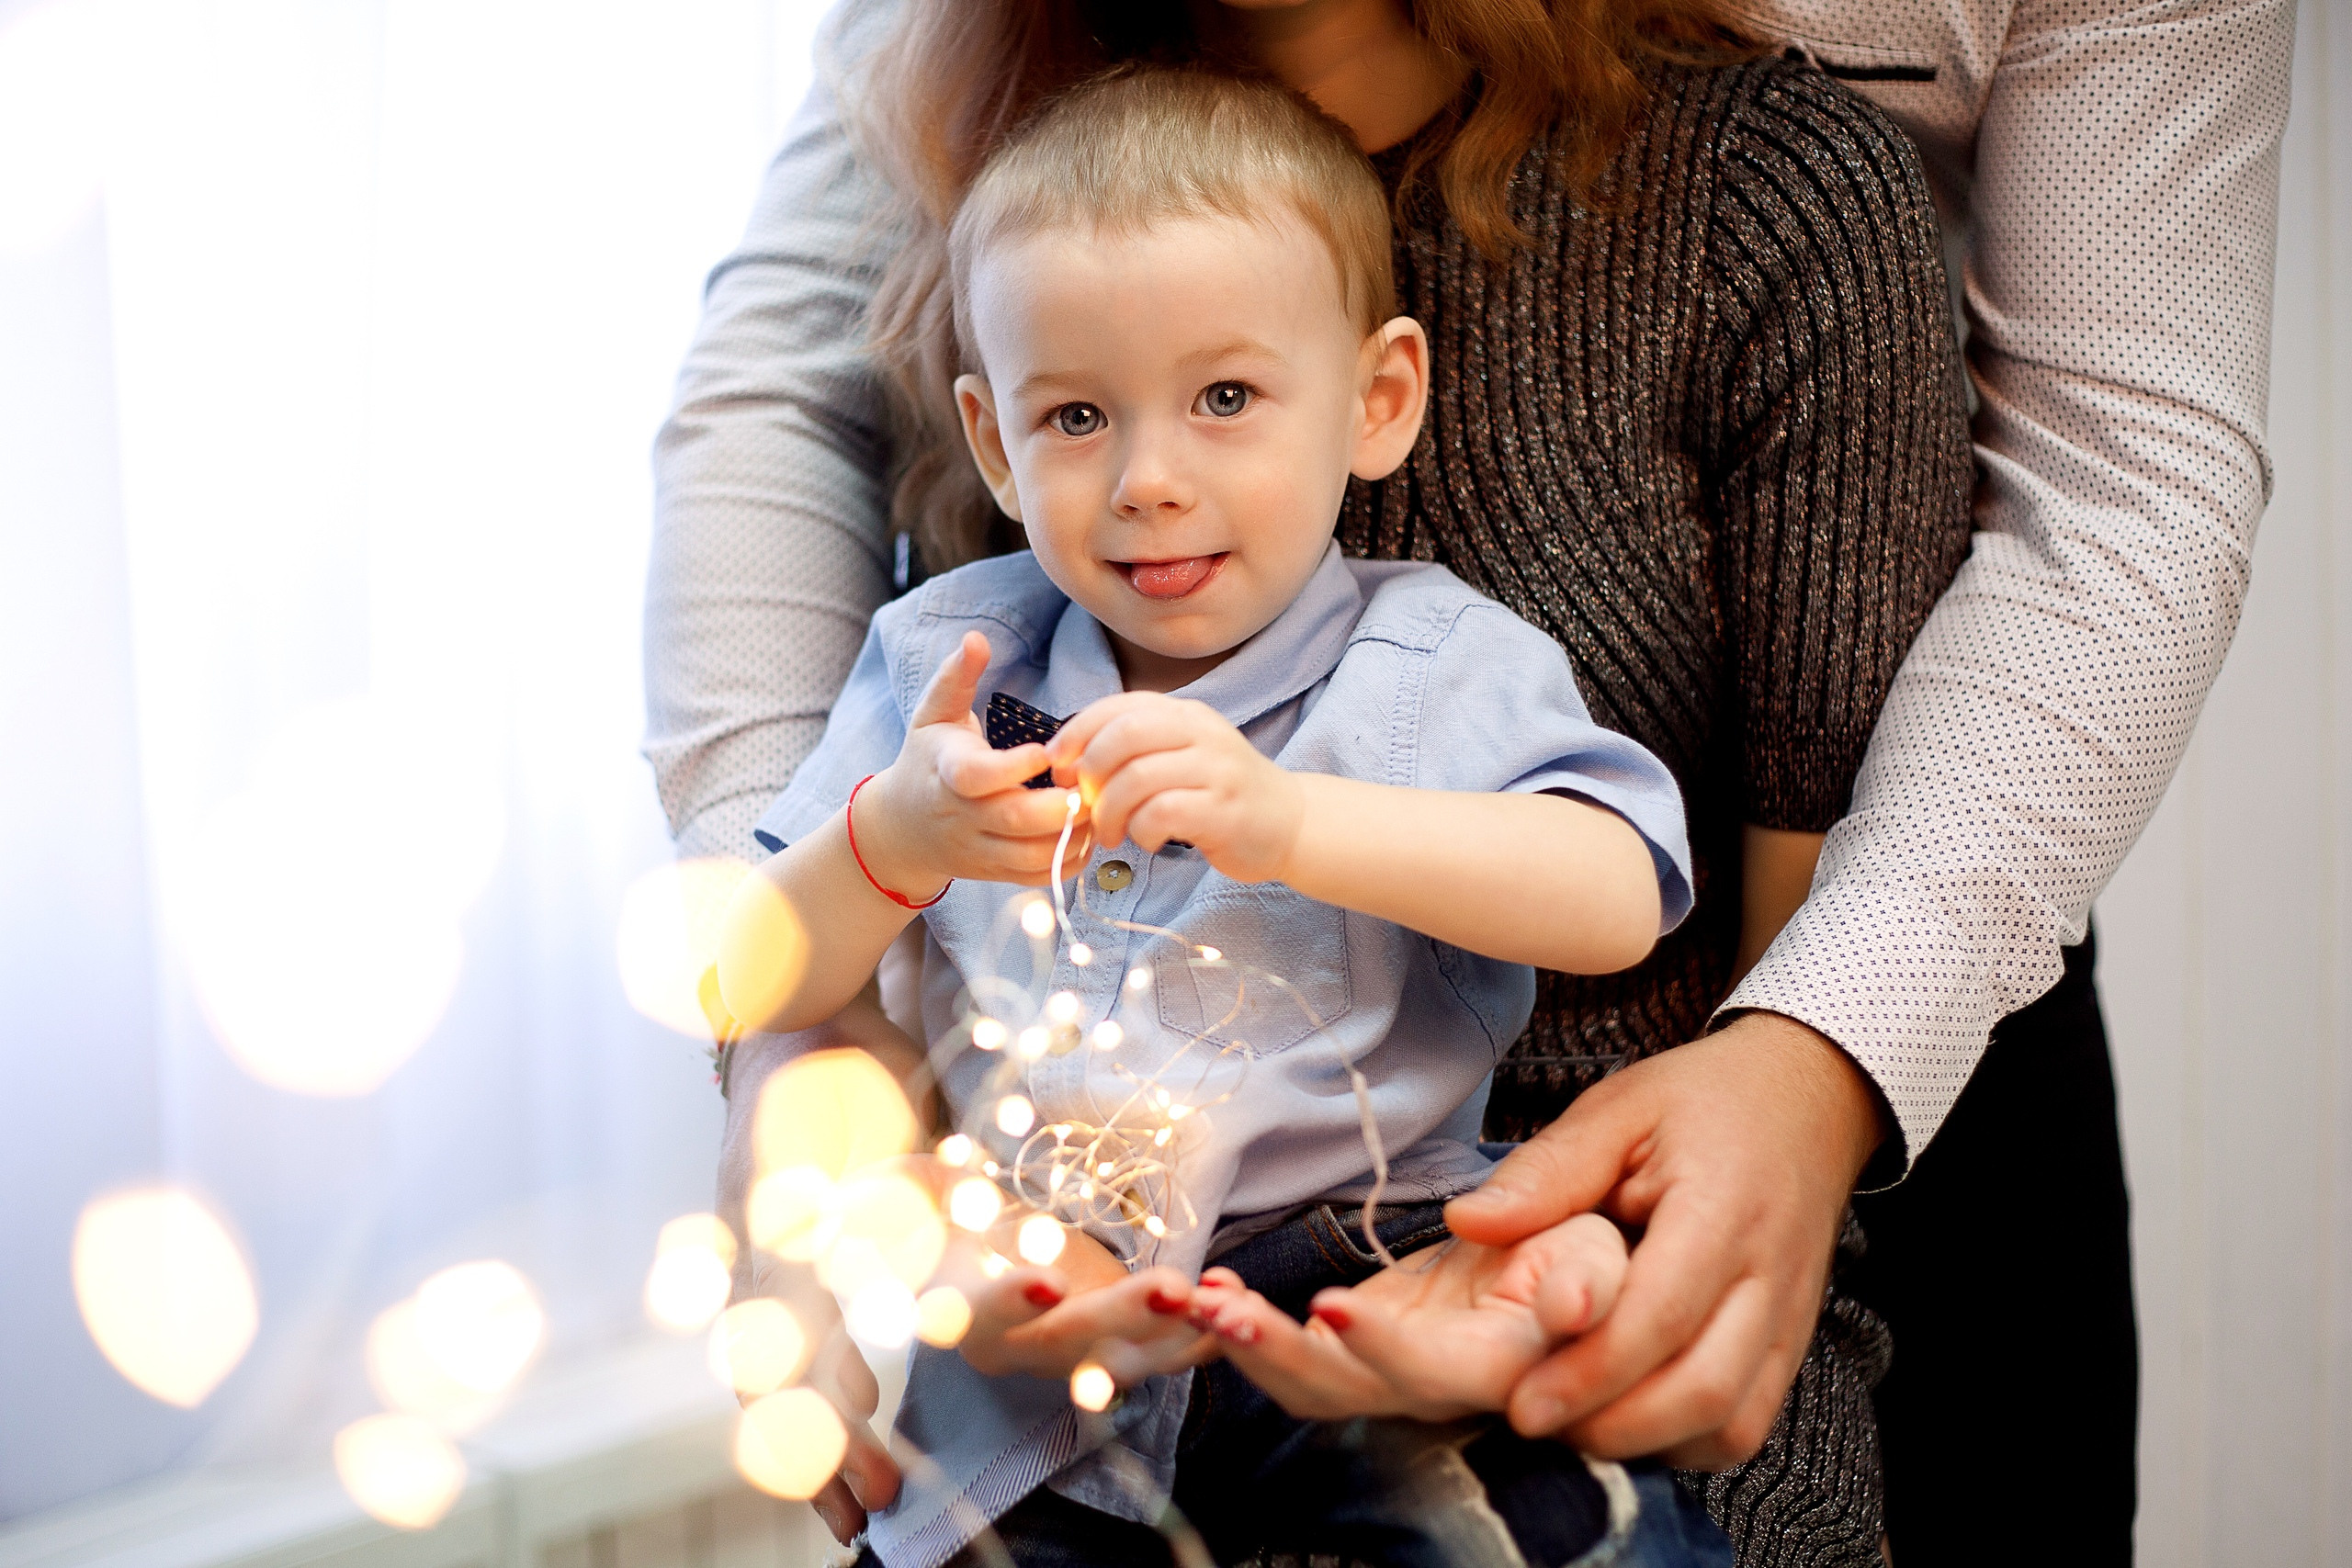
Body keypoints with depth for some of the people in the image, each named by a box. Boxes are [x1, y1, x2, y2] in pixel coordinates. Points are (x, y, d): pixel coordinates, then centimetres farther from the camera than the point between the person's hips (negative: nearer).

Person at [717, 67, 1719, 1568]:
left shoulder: (1434, 664, -1)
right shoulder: (945, 657, 8)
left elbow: (1620, 899, -19)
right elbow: (761, 985, 5)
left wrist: (1289, 819, -30)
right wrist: (890, 840, -17)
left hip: (1362, 1280, -3)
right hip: (1029, 1349, 4)